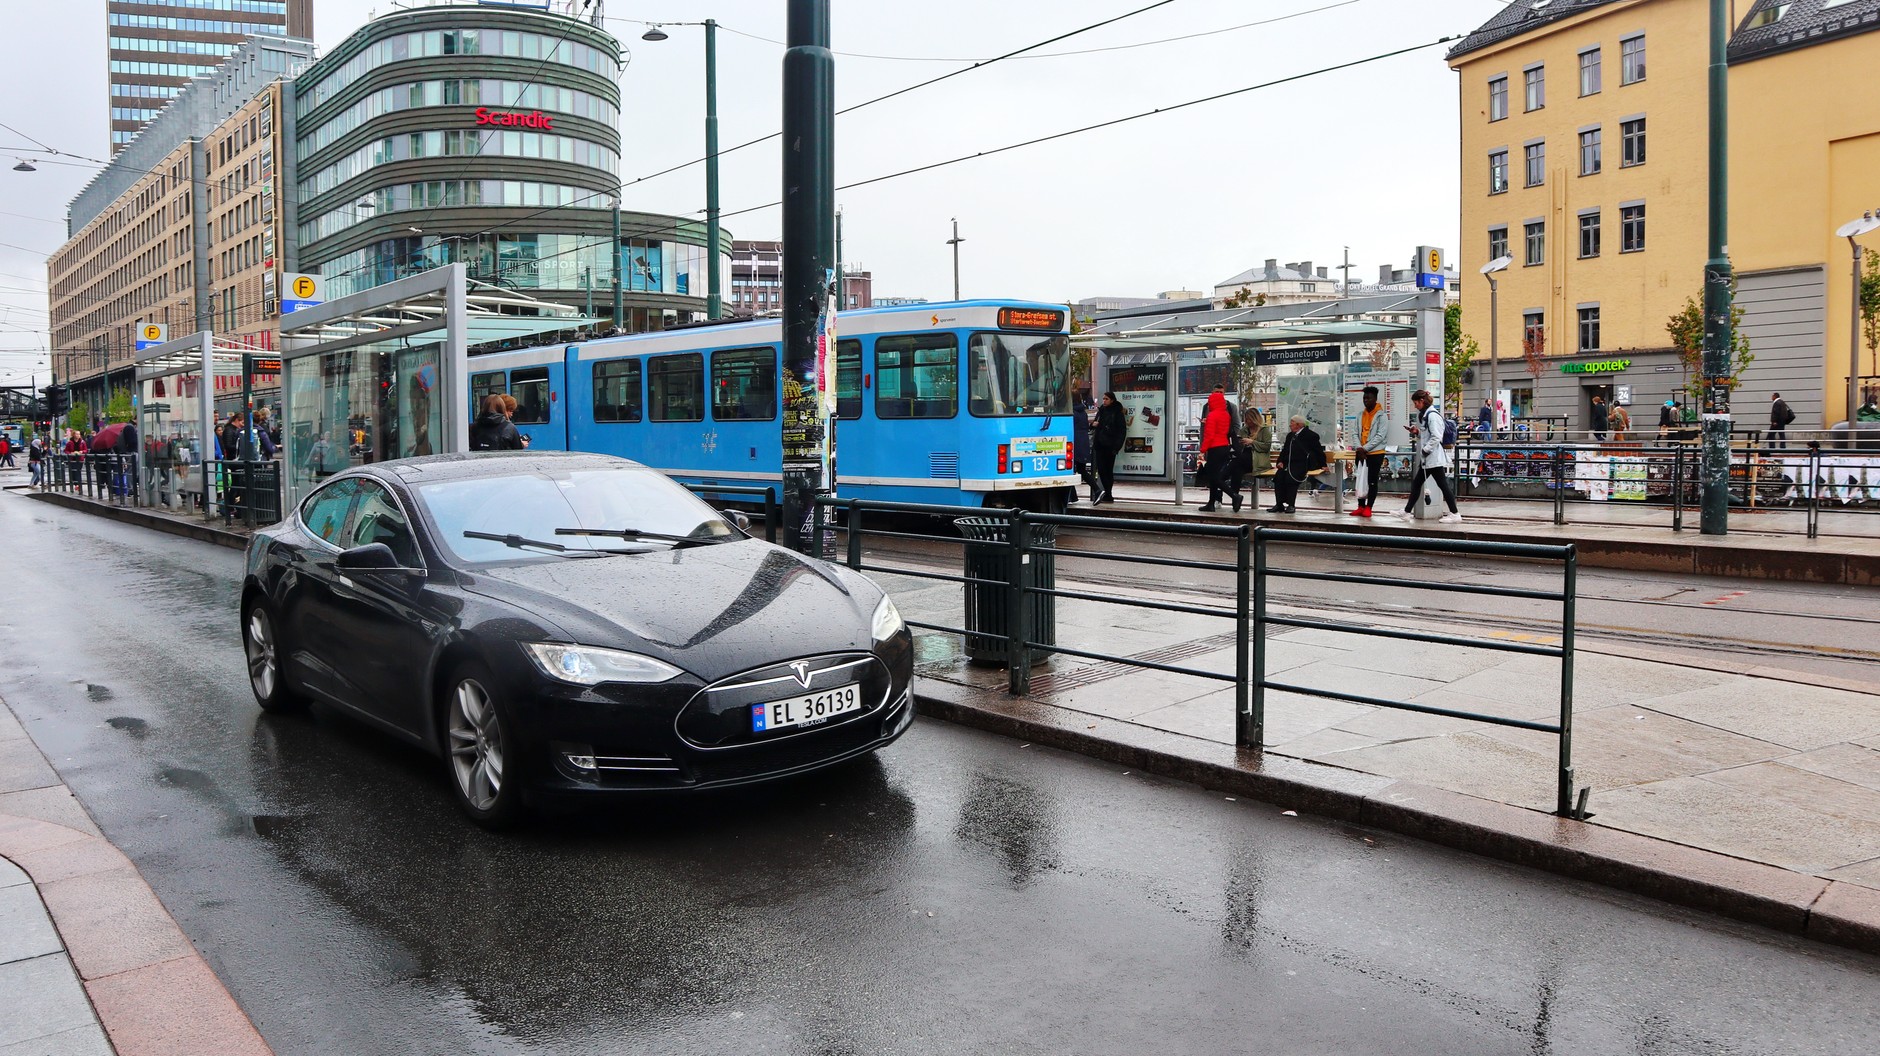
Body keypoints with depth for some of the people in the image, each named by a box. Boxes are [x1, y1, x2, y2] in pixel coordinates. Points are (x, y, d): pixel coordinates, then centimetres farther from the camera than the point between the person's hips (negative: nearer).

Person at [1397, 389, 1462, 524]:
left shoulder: (1432, 415, -15)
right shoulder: (1424, 415, 15)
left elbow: (1436, 437, -20)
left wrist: (1426, 450, -17)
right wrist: (1416, 432, 7)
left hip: (1435, 458, -10)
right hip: (1426, 458, 10)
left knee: (1443, 484, -5)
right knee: (1416, 483, 11)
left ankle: (1455, 514, 0)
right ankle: (1407, 512, 16)